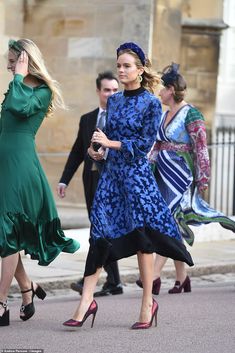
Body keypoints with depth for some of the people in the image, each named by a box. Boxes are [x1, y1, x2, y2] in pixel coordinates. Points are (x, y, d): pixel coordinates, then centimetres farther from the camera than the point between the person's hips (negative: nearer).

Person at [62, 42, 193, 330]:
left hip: (136, 173, -5)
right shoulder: (113, 101, 13)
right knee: (100, 235, -3)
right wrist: (100, 152, -2)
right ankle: (86, 301, -5)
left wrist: (111, 143, -16)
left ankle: (148, 303, 8)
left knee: (142, 236, -2)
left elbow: (145, 142, -10)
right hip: (111, 172, 5)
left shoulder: (151, 103, -4)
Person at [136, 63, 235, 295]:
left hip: (181, 176, -8)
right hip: (163, 176, 8)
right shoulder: (164, 115, 14)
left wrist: (202, 180, -14)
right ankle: (182, 278, 16)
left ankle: (155, 276, -16)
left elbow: (201, 149, -12)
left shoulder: (190, 114, -10)